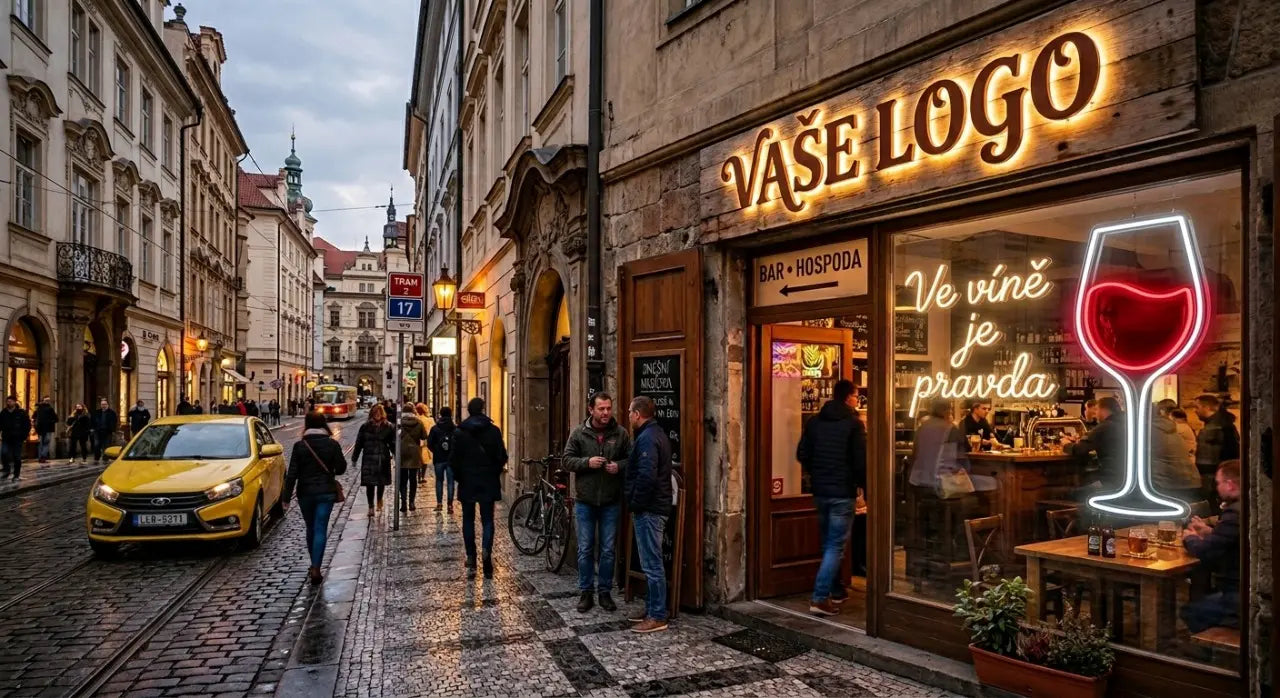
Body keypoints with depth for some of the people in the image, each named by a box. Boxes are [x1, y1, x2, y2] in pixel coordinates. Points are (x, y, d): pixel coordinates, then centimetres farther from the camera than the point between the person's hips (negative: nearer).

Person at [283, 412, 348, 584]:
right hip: (326, 492, -1)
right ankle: (316, 568, -10)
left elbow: (292, 473, -6)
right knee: (320, 529, -1)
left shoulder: (300, 446, -5)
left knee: (311, 528, 17)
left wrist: (286, 497, -2)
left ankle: (314, 565, 29)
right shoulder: (332, 444, -5)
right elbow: (341, 468, -1)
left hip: (305, 493, 1)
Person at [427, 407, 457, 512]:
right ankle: (450, 505, 0)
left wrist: (436, 452, 13)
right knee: (450, 482, 3)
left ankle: (439, 504, 15)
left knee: (439, 481, 15)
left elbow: (429, 444, -3)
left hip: (439, 459, 1)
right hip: (451, 459, -1)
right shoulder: (455, 429, -7)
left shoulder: (435, 428, -3)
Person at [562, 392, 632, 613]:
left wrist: (619, 466, -16)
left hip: (611, 503, 0)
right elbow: (567, 460, -2)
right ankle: (585, 592, 20)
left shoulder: (621, 433, -1)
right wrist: (587, 462, -18)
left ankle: (605, 592, 23)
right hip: (585, 502, 0)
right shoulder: (579, 433, -2)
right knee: (585, 549, 8)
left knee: (608, 550, 9)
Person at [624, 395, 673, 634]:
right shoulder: (655, 434, 15)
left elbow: (646, 477, -26)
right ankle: (651, 609, 25)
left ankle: (658, 617, 3)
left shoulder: (647, 438, -17)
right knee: (650, 563, 16)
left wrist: (635, 505, -16)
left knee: (652, 564, -4)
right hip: (654, 507, 11)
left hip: (648, 510, -11)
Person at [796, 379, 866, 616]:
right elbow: (861, 461, -12)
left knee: (828, 543, 19)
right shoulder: (853, 423, -11)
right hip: (842, 492, -6)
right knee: (836, 546, -3)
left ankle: (835, 590, 29)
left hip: (820, 490, 6)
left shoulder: (814, 421, 5)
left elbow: (802, 454, 8)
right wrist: (865, 486, 0)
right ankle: (820, 598, -8)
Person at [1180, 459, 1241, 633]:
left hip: (1239, 598, -9)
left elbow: (1205, 552, -21)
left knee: (1188, 611, 0)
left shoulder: (1235, 512, -22)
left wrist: (1190, 538, -2)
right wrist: (1210, 531, 14)